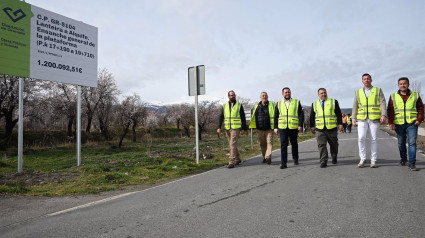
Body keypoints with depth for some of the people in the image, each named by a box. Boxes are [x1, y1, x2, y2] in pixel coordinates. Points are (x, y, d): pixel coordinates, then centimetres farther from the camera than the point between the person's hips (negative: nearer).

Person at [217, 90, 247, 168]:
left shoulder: (239, 105, 2)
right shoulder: (224, 106, 10)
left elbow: (243, 118, 3)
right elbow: (221, 117, 8)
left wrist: (243, 128, -1)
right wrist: (219, 127, -3)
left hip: (236, 128, -4)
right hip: (227, 128, 4)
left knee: (233, 145, -11)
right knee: (232, 145, 13)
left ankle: (231, 162, -10)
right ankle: (237, 159, 30)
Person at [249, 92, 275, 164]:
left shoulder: (271, 105, 3)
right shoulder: (257, 106, 9)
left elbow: (275, 115, 2)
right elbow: (254, 117, 16)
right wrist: (253, 126, 11)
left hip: (269, 129, -3)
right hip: (260, 129, 3)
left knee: (269, 142, -12)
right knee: (262, 143, 9)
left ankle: (268, 157, -19)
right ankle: (264, 157, 21)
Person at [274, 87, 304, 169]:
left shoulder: (297, 102, 6)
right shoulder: (279, 104, 10)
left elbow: (301, 114, 1)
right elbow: (276, 116, 13)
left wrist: (300, 125, -10)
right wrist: (275, 127, 7)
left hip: (293, 127, 0)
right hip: (282, 127, 0)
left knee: (294, 144, 13)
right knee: (283, 145, -8)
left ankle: (295, 159, 35)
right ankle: (283, 163, -7)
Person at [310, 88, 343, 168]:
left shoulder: (333, 102, 8)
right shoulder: (314, 104, 12)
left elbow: (338, 114, 5)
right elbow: (312, 116, 14)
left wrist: (340, 124, -1)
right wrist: (312, 126, 11)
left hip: (332, 128, 0)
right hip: (319, 129, 1)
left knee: (333, 144, 10)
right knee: (321, 145, -7)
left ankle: (334, 158, 32)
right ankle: (323, 162, -5)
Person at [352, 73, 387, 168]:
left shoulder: (378, 90, 9)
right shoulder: (358, 92, 14)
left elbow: (382, 103, -1)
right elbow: (355, 106, 13)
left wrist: (383, 115, -14)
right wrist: (354, 118, 6)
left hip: (374, 119, -1)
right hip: (362, 119, 1)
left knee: (374, 139, 0)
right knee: (361, 138, -10)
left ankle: (373, 161, 7)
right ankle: (362, 159, -1)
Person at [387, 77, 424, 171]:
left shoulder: (415, 95, 7)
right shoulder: (393, 96, 7)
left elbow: (420, 108, 9)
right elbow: (390, 111, 4)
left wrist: (419, 119, -4)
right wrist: (390, 122, -4)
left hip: (412, 124, -1)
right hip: (399, 124, 1)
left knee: (412, 143, -8)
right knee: (401, 143, 11)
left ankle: (412, 163, -5)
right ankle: (403, 158, 32)